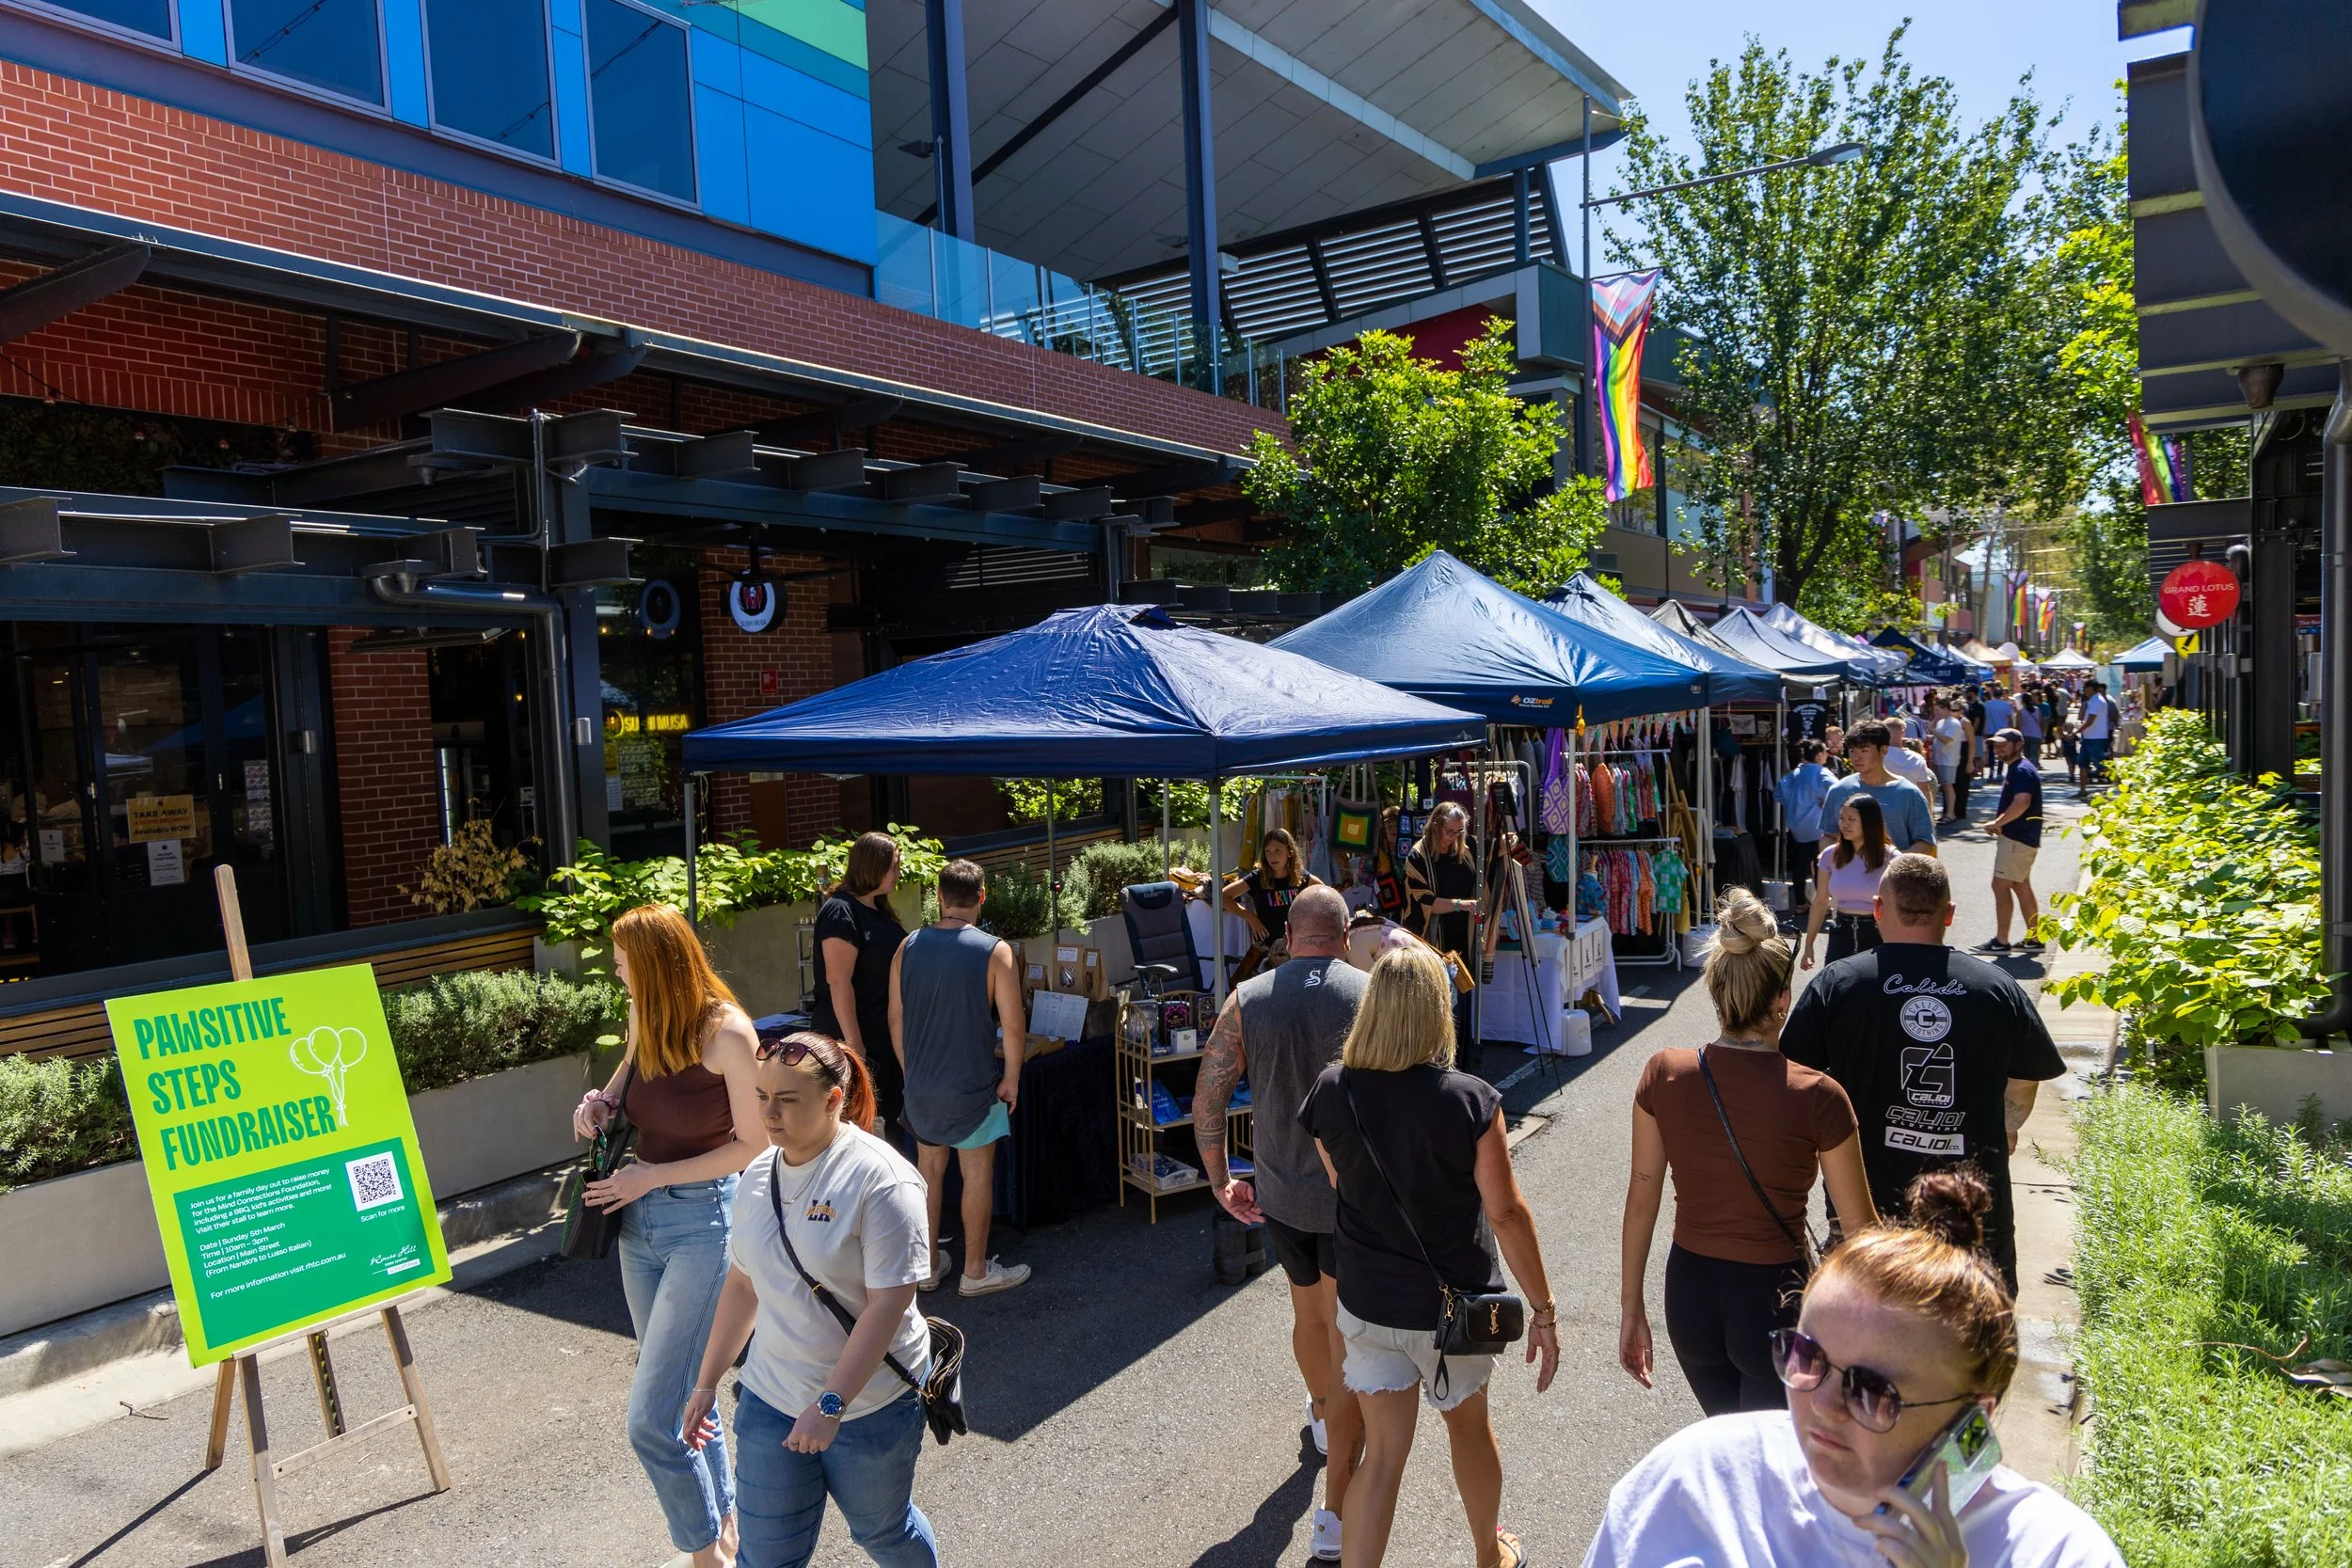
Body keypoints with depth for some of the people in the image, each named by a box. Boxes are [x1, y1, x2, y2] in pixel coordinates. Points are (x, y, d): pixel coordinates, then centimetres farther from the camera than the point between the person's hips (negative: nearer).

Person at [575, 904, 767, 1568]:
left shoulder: (726, 1032, -18)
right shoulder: (644, 1020, 2)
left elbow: (754, 1143, -14)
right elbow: (622, 1090, 22)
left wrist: (654, 1176, -15)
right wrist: (597, 1104, -1)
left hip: (704, 1220, -7)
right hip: (642, 1218, 7)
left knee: (651, 1418, -6)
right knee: (683, 1392, 19)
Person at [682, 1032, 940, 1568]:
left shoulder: (879, 1178, -21)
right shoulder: (759, 1177, 1)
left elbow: (887, 1306, -23)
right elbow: (742, 1285, 12)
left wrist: (831, 1404, -25)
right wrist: (706, 1383, 14)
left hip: (869, 1404, -5)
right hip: (770, 1401, 5)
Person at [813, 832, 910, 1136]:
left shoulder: (877, 910, 12)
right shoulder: (841, 912, -17)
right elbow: (839, 982, -22)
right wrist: (853, 1043, -24)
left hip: (885, 1036, 9)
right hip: (856, 1037, -9)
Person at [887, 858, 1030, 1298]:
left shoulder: (908, 948, -2)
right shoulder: (994, 952, -14)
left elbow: (896, 1019, 5)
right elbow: (1014, 1026, -15)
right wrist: (1011, 1078, -2)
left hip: (920, 1084, 4)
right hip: (972, 1084, -4)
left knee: (929, 1170, 17)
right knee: (978, 1172, 9)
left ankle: (926, 1265, 28)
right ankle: (976, 1271, 18)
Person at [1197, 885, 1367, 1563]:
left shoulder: (1247, 999, -5)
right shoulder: (1374, 997, -11)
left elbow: (1207, 1097, -5)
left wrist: (1220, 1182, 5)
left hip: (1279, 1194, 3)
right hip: (1359, 1195, -3)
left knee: (1307, 1312, 27)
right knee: (1349, 1340, 5)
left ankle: (1323, 1417, 54)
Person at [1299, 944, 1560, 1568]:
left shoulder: (1331, 1092, -13)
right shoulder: (1470, 1101, -22)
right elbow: (1506, 1213, -17)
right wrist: (1543, 1309, -7)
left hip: (1365, 1300, 1)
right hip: (1451, 1305, -1)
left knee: (1382, 1452, 12)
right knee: (1468, 1425, 24)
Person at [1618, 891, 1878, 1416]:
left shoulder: (1664, 1075, -10)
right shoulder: (1816, 1097, -18)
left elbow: (1641, 1201, -2)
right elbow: (1859, 1226, -8)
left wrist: (1631, 1310, 8)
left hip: (1689, 1295, 4)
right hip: (1775, 1301, -3)